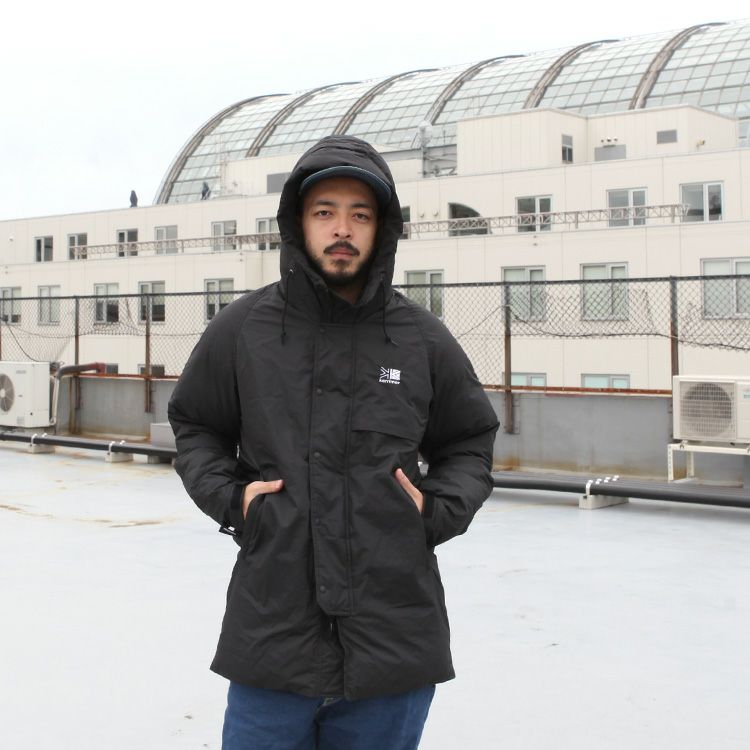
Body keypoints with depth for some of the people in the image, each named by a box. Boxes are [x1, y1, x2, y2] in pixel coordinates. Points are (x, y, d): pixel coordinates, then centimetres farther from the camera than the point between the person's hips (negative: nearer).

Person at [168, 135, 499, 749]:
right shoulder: (242, 330, 1)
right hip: (271, 630, 0)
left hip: (395, 638, 1)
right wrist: (228, 496, -1)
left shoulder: (423, 339, 2)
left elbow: (471, 441, 16)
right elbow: (196, 427, 15)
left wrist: (439, 510, 0)